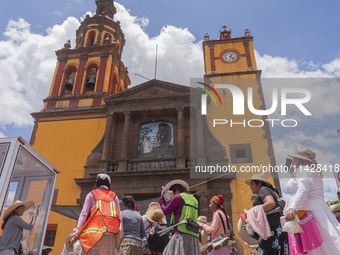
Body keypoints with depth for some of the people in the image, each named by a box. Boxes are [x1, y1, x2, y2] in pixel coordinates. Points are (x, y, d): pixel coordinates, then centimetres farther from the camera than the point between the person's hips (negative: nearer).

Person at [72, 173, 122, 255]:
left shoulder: (91, 194, 15)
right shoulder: (114, 196, 20)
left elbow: (84, 213, 4)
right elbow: (119, 216, 11)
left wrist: (77, 232, 0)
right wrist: (121, 235, 10)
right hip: (111, 233, 2)